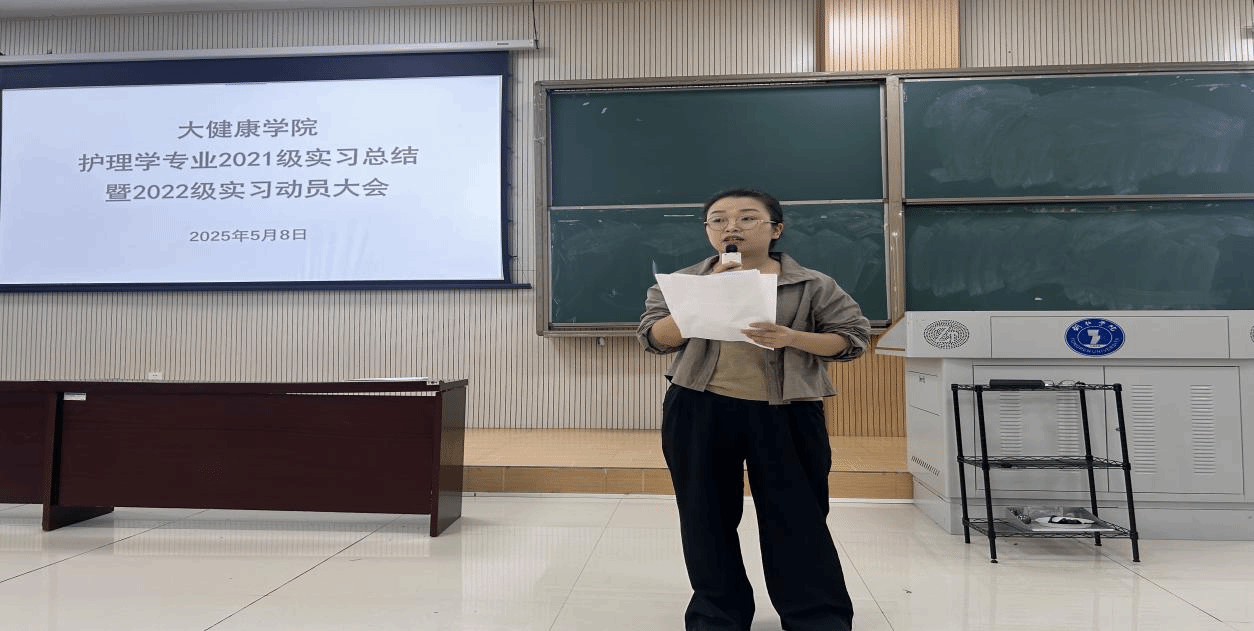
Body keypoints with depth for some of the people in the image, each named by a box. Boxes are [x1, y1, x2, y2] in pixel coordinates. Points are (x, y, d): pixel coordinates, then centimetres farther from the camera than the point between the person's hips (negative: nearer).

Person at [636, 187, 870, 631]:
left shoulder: (812, 285, 3)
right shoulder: (681, 282, 6)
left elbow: (853, 337, 1)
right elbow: (653, 339, 0)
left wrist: (791, 337, -15)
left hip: (785, 415, -1)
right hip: (698, 413, 2)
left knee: (797, 520, 4)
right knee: (708, 517, 9)